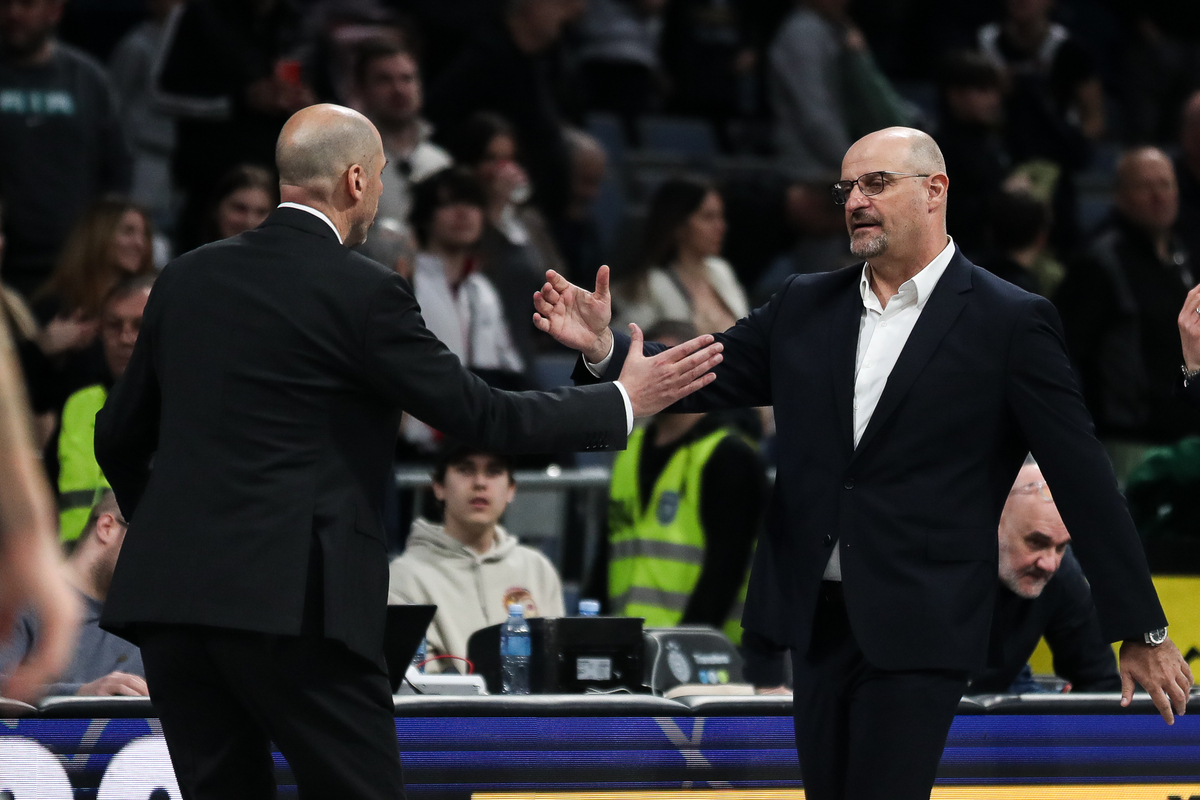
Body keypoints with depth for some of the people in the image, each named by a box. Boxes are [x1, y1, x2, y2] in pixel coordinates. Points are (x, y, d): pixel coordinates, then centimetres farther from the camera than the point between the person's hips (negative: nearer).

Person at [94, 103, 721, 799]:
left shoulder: (187, 278, 13)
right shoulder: (362, 291, -5)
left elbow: (118, 437, 20)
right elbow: (481, 415, -3)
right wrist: (624, 401, 8)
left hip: (166, 592, 6)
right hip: (290, 602, -6)